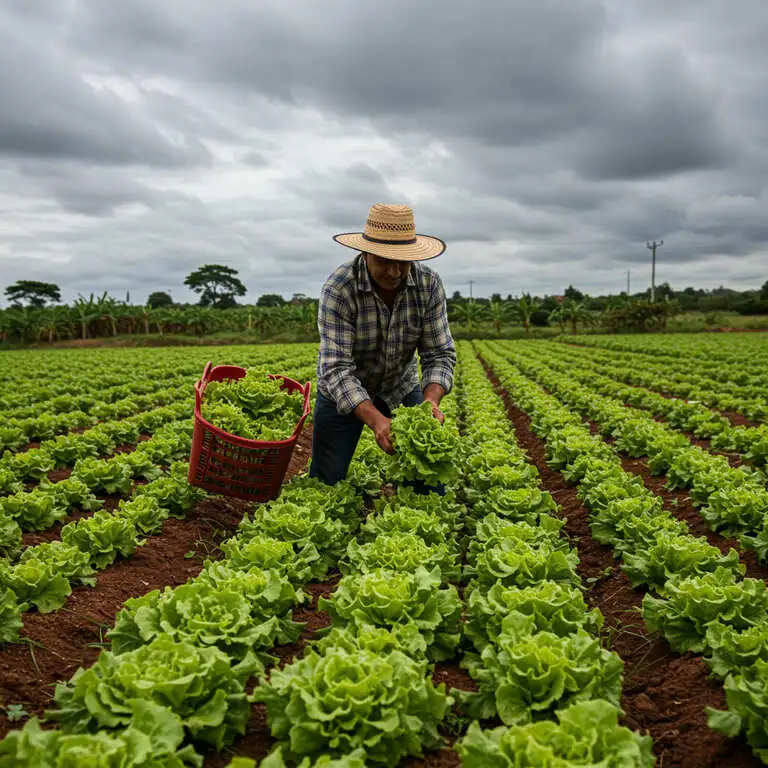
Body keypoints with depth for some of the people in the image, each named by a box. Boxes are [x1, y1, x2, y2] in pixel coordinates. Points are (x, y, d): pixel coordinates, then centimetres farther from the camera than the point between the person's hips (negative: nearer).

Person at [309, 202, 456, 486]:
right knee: (326, 483, 2)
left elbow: (440, 353, -16)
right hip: (342, 394, -2)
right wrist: (375, 420, -47)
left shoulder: (429, 284, -19)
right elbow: (336, 368, -33)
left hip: (402, 388, 3)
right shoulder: (338, 290, -29)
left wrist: (431, 401, -37)